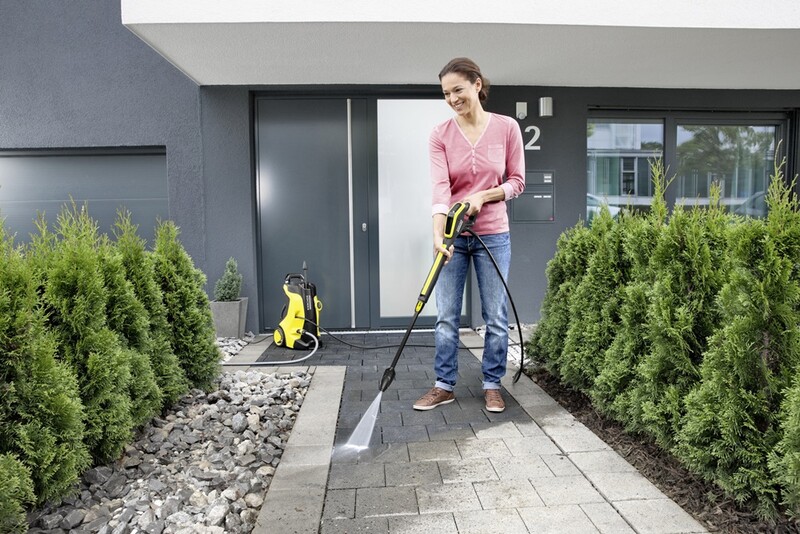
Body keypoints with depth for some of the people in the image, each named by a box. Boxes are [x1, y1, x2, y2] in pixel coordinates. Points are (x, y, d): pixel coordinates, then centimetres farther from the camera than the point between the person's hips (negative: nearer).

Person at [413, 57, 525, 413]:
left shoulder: (507, 128, -3)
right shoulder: (440, 135, -4)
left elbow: (517, 182, 2)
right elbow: (440, 187, -16)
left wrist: (484, 195, -17)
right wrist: (438, 234, -30)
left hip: (493, 235, 0)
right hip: (454, 236, 1)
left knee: (496, 316, 7)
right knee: (446, 316, 6)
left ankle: (492, 385, 24)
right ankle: (444, 385, 21)